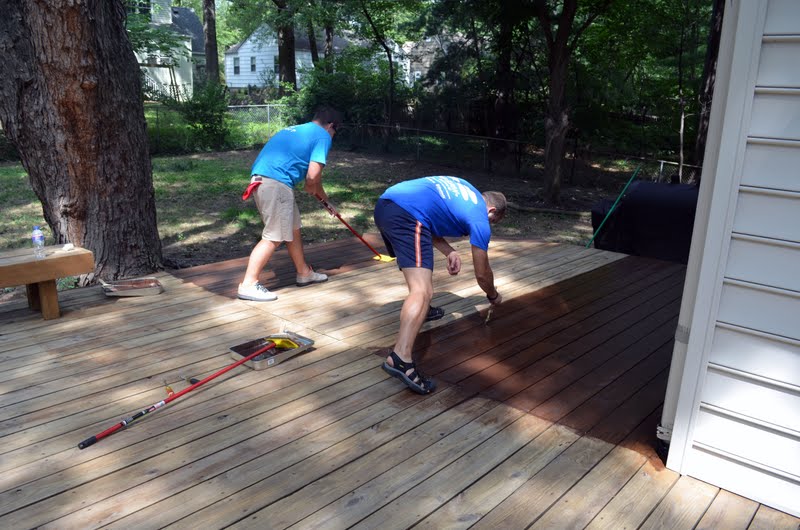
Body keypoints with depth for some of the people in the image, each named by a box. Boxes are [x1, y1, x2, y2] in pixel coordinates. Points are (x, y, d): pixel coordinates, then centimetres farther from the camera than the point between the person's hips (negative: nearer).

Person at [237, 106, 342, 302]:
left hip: (260, 179, 9)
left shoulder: (295, 130, 29)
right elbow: (313, 176, -10)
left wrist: (326, 200, 42)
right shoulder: (323, 136, 2)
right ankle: (248, 285, -3)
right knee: (273, 238, -4)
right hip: (276, 183, -9)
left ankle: (304, 273, 33)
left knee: (293, 229, 20)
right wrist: (312, 188, 14)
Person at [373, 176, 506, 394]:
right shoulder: (480, 219, 11)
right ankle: (400, 359, -31)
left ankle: (420, 310, 52)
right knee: (423, 290, -15)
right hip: (407, 215, -9)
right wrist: (494, 296, 39)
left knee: (419, 259, 34)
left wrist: (449, 252, 17)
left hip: (384, 204, 9)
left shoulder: (464, 188, 31)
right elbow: (482, 274, 18)